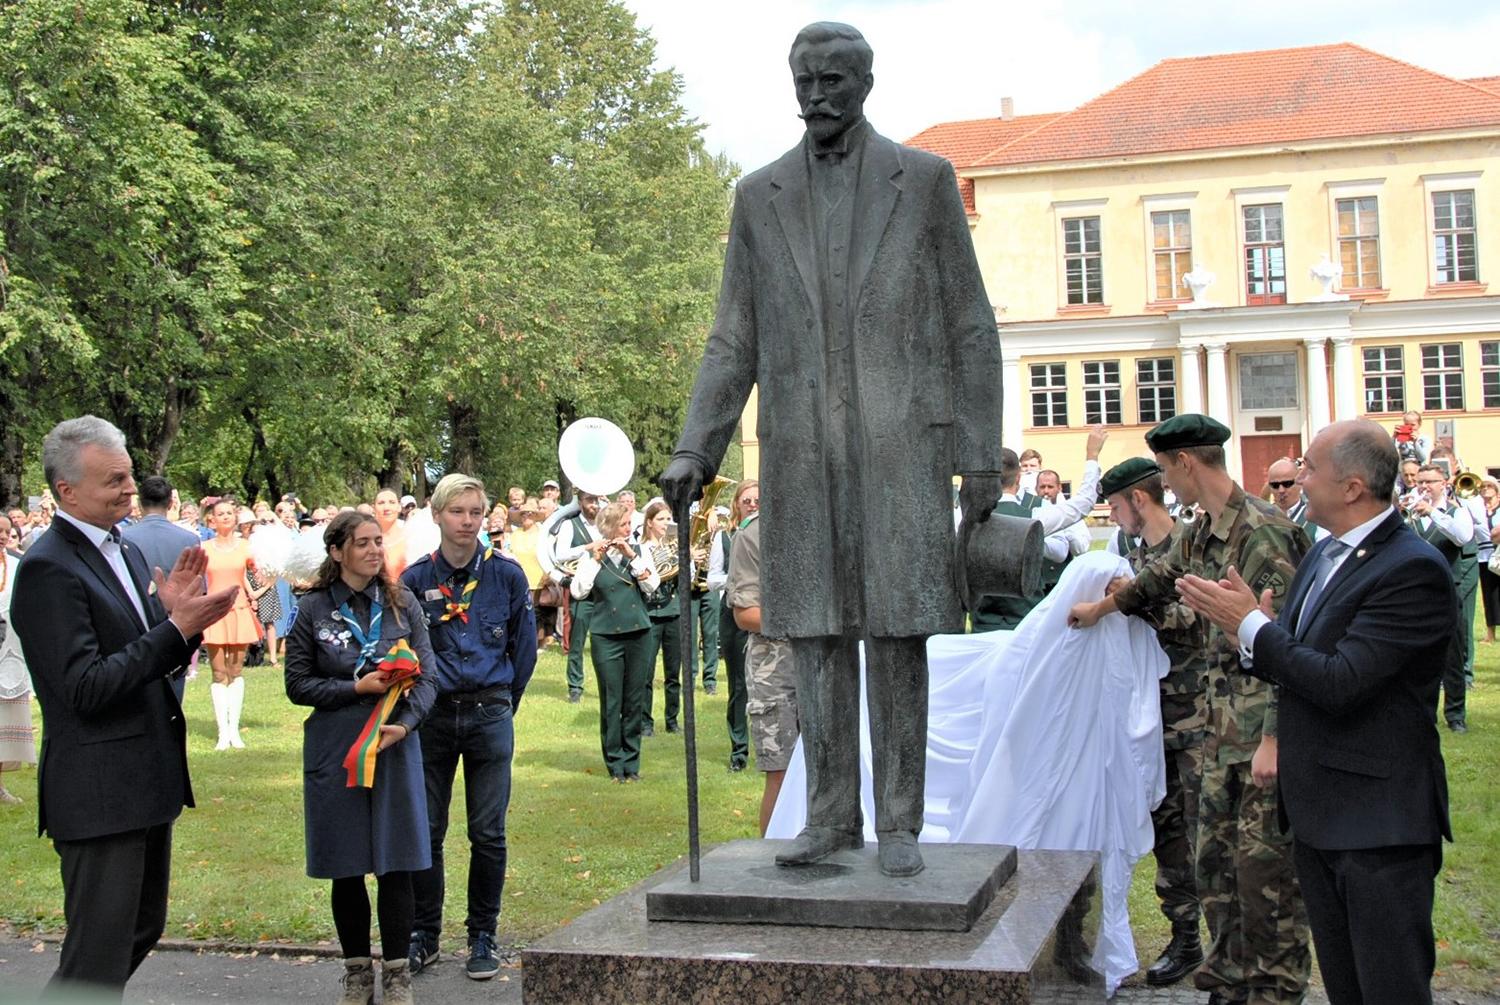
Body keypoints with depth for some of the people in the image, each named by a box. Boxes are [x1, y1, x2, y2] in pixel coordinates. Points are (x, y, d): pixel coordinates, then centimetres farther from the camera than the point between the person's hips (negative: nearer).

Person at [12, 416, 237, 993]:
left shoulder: (122, 550, 12)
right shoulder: (48, 568, -17)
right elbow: (86, 689, -22)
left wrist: (177, 613, -4)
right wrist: (176, 627, -23)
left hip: (148, 780, 9)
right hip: (99, 790, -9)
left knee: (142, 929, 21)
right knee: (99, 954, -1)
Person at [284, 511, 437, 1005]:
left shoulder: (402, 603, 3)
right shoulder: (313, 609, 0)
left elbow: (427, 674, 2)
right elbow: (297, 684, 0)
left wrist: (406, 723, -14)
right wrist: (357, 687, -12)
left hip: (395, 745, 1)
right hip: (335, 751, -1)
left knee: (396, 864, 2)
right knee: (345, 868, 6)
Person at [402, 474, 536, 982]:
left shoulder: (506, 574, 1)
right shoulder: (415, 580, 1)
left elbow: (524, 648, 8)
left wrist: (502, 705, 9)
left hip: (490, 715, 0)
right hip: (432, 716, 1)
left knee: (488, 834, 3)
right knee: (424, 830, 4)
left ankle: (483, 937, 15)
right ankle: (423, 934, 18)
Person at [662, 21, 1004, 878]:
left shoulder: (926, 180, 4)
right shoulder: (760, 196, 10)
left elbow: (970, 327, 3)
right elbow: (735, 342, 9)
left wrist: (981, 457, -2)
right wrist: (694, 452, -2)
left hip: (901, 443, -2)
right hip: (801, 449, 3)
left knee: (898, 633, 0)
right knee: (816, 634, 4)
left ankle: (900, 822, 7)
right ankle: (831, 817, 12)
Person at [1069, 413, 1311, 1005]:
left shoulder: (1264, 532, -17)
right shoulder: (1200, 534, 11)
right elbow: (1163, 576, 33)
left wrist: (1274, 738, -21)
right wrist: (1104, 606, 47)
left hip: (1265, 731, -9)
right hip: (1221, 728, 9)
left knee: (1265, 866, -2)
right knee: (1215, 858, 14)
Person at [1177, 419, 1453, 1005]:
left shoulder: (1413, 570, -19)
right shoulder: (1323, 554, 11)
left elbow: (1338, 683, -25)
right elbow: (1295, 665, 12)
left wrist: (1252, 625, -17)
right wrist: (1250, 631, -8)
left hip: (1380, 821, -9)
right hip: (1320, 814, 9)